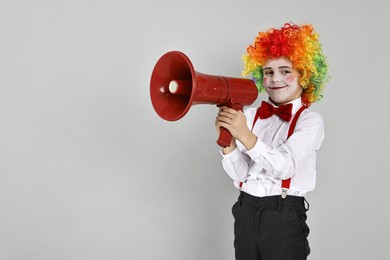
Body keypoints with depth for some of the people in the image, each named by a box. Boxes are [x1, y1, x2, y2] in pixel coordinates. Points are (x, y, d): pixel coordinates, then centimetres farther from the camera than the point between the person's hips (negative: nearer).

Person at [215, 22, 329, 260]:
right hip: (245, 211, 4)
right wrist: (228, 141, -18)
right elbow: (239, 173, -1)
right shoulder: (251, 115, 4)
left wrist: (245, 135, -30)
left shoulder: (311, 120, -5)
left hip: (284, 214, -3)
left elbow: (285, 167, -20)